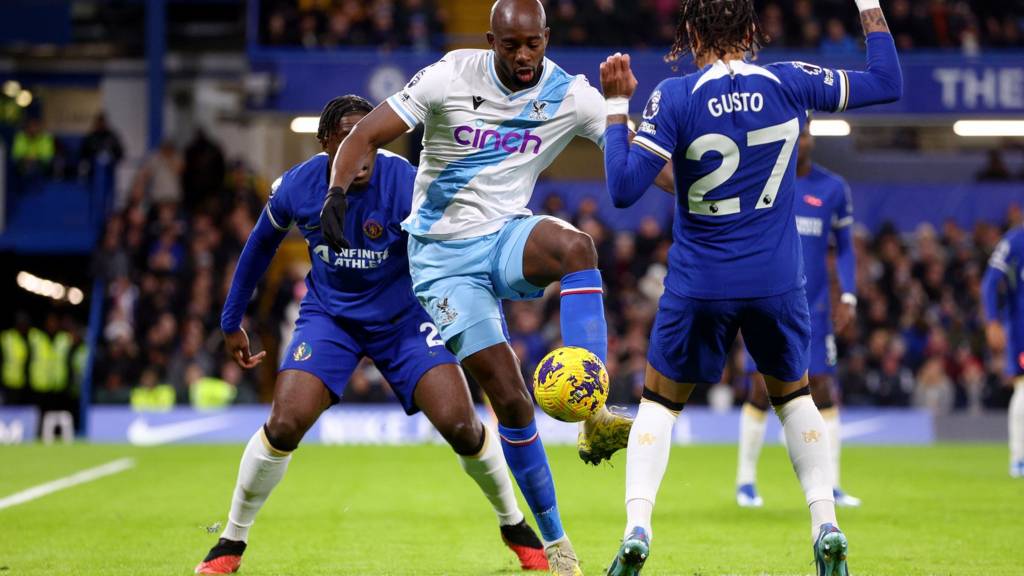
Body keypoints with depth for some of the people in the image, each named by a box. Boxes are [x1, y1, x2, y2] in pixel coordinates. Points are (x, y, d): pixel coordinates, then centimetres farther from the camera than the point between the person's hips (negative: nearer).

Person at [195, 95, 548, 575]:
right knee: (283, 427, -17)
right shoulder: (295, 187, -16)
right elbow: (261, 245, 4)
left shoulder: (405, 185, -26)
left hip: (404, 316, -1)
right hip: (329, 315, 1)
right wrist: (231, 322, 12)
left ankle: (514, 526, 15)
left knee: (462, 427, -13)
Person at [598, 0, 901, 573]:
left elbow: (624, 189, -13)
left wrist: (617, 105, -6)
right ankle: (827, 530, 11)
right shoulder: (789, 84, -4)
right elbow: (888, 82, 7)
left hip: (700, 284, -2)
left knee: (660, 401, 15)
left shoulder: (675, 98, -12)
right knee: (794, 396, 23)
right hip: (778, 282, 2)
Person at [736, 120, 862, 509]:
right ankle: (746, 480, 12)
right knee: (761, 391, -3)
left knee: (823, 392, -2)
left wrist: (849, 296, 2)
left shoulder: (833, 188, 4)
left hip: (813, 308, 1)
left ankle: (830, 485, 5)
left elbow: (844, 246, 12)